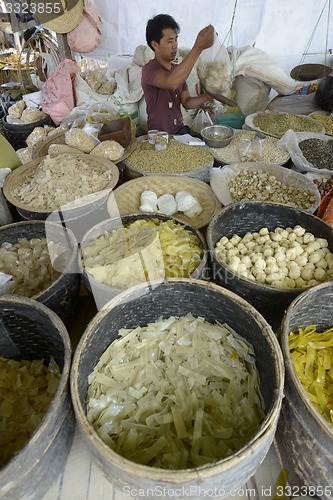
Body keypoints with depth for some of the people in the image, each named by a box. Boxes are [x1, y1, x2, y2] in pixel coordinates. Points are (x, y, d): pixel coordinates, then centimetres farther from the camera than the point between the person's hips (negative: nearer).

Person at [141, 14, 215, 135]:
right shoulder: (149, 69, -15)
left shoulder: (177, 69, 11)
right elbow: (172, 83, -37)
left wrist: (207, 96, -9)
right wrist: (198, 47, -39)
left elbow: (186, 102, 9)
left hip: (180, 130, 7)